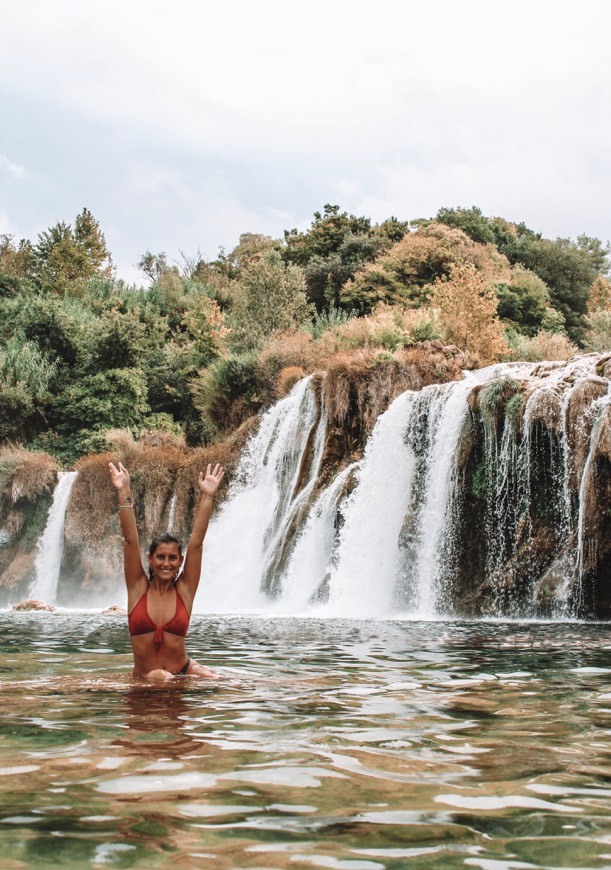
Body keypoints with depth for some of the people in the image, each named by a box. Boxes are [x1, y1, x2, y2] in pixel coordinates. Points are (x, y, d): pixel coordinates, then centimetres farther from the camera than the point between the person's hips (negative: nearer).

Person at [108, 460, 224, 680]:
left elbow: (196, 543, -5)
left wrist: (207, 497, -11)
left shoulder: (184, 590, 1)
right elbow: (130, 541, -7)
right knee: (159, 679, -32)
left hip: (183, 671, 2)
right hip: (144, 678, -2)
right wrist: (124, 493, -14)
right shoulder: (138, 588, 0)